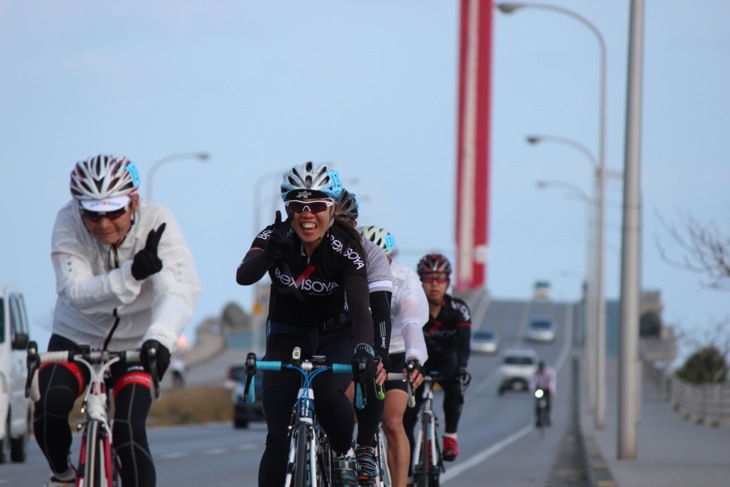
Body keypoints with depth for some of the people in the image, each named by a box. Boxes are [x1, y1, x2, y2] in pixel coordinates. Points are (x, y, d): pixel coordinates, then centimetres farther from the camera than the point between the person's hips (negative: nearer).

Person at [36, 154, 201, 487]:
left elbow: (180, 288, -36)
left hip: (136, 344, -1)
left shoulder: (157, 222, -23)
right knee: (48, 409, -22)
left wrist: (160, 337, -56)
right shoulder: (68, 223, -21)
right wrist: (131, 274, -47)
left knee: (128, 431, -20)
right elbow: (75, 291, -31)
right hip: (77, 335, 1)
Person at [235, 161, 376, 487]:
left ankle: (345, 454, -2)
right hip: (286, 336, 1)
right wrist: (270, 254, -54)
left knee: (328, 394, -32)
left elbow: (360, 303, -34)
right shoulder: (275, 238, -17)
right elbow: (243, 276, -34)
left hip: (335, 335, -1)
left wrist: (364, 347, -52)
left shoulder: (344, 246, -21)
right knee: (279, 438, -9)